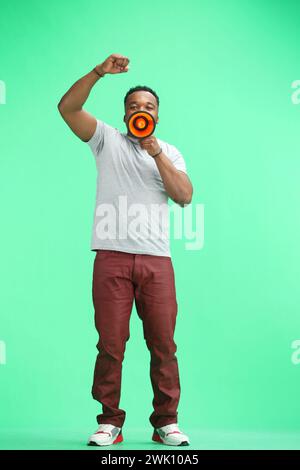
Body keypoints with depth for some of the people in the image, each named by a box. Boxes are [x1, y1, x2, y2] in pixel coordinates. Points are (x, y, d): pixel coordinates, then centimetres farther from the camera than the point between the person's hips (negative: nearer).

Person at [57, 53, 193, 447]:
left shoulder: (171, 153, 18)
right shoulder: (107, 139, 13)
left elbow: (185, 196, 3)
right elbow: (68, 107, 0)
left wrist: (156, 152, -3)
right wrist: (100, 72, -10)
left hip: (156, 258, 2)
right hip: (112, 256, -1)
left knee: (163, 344, 0)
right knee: (110, 344, -2)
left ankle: (166, 422, 8)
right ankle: (110, 422, 6)